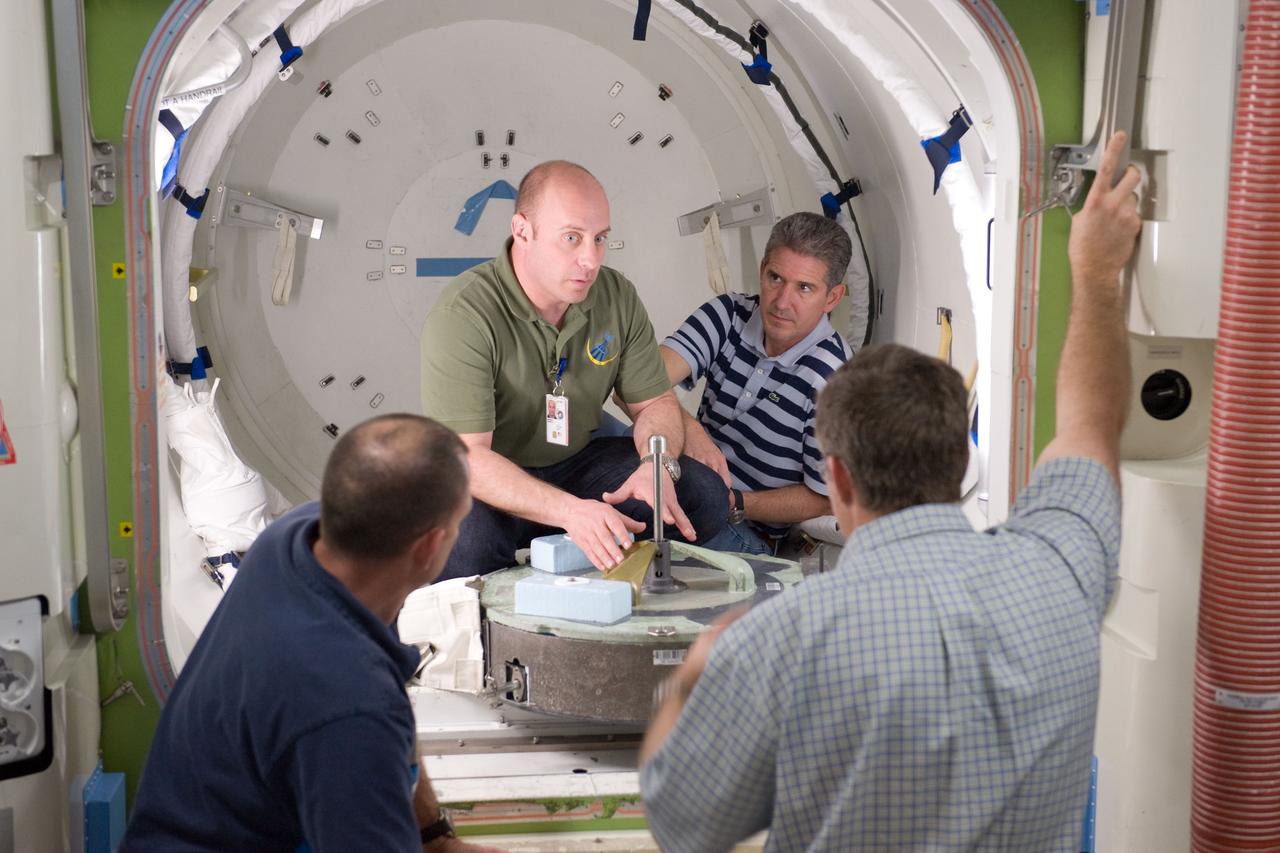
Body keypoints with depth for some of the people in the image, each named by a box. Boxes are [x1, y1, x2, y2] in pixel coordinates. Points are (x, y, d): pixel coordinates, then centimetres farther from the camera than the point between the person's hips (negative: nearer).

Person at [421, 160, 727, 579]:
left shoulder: (618, 297, -4)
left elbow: (655, 402, 5)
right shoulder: (463, 314, -24)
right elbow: (463, 455, -30)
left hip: (580, 463, 6)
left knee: (704, 494, -14)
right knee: (464, 537, -39)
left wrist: (659, 465, -21)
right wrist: (569, 510, -44)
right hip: (496, 483, -5)